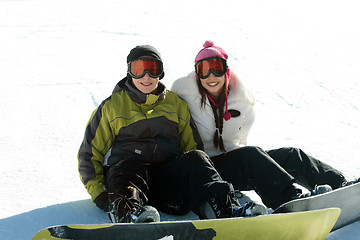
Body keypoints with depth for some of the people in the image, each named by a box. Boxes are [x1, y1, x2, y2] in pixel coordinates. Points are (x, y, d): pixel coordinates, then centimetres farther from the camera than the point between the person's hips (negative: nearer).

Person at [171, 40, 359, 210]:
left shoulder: (242, 98, 4)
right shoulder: (185, 93, -8)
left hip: (235, 160, 5)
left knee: (291, 156, -13)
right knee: (251, 155, -34)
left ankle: (343, 186, -20)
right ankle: (292, 200, -53)